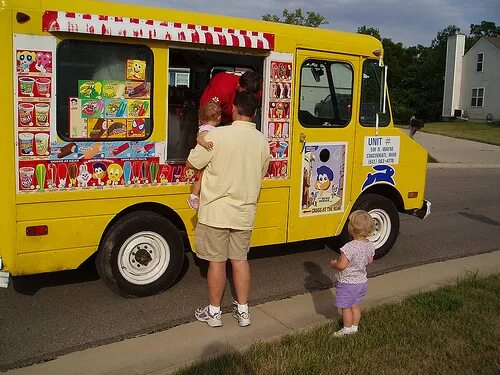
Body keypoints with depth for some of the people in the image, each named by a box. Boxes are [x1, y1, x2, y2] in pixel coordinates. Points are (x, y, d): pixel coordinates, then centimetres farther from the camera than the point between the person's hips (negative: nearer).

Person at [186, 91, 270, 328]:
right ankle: (243, 310, 25)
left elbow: (191, 163, -8)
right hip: (244, 213, 4)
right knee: (240, 259, 15)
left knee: (217, 261, 7)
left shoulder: (218, 135, -17)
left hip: (216, 212, -4)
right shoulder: (262, 141, 0)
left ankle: (214, 312, 20)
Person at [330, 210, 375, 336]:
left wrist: (333, 264, -9)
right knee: (355, 306, 23)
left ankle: (347, 329, 26)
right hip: (362, 282, 7)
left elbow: (341, 265, -29)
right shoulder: (370, 245, -7)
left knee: (346, 307, 12)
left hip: (348, 283, -7)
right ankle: (355, 326, 37)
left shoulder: (350, 247, -31)